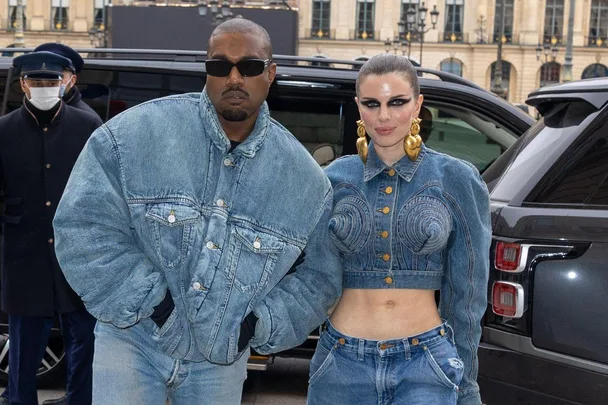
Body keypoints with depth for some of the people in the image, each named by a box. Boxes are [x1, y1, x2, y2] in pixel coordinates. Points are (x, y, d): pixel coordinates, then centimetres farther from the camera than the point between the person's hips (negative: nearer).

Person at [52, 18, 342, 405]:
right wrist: (149, 301, -16)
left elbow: (321, 275, 5)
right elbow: (84, 222, -14)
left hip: (221, 360, 3)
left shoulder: (303, 175, -5)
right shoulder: (136, 132, -13)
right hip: (133, 340, -2)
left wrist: (262, 322, -8)